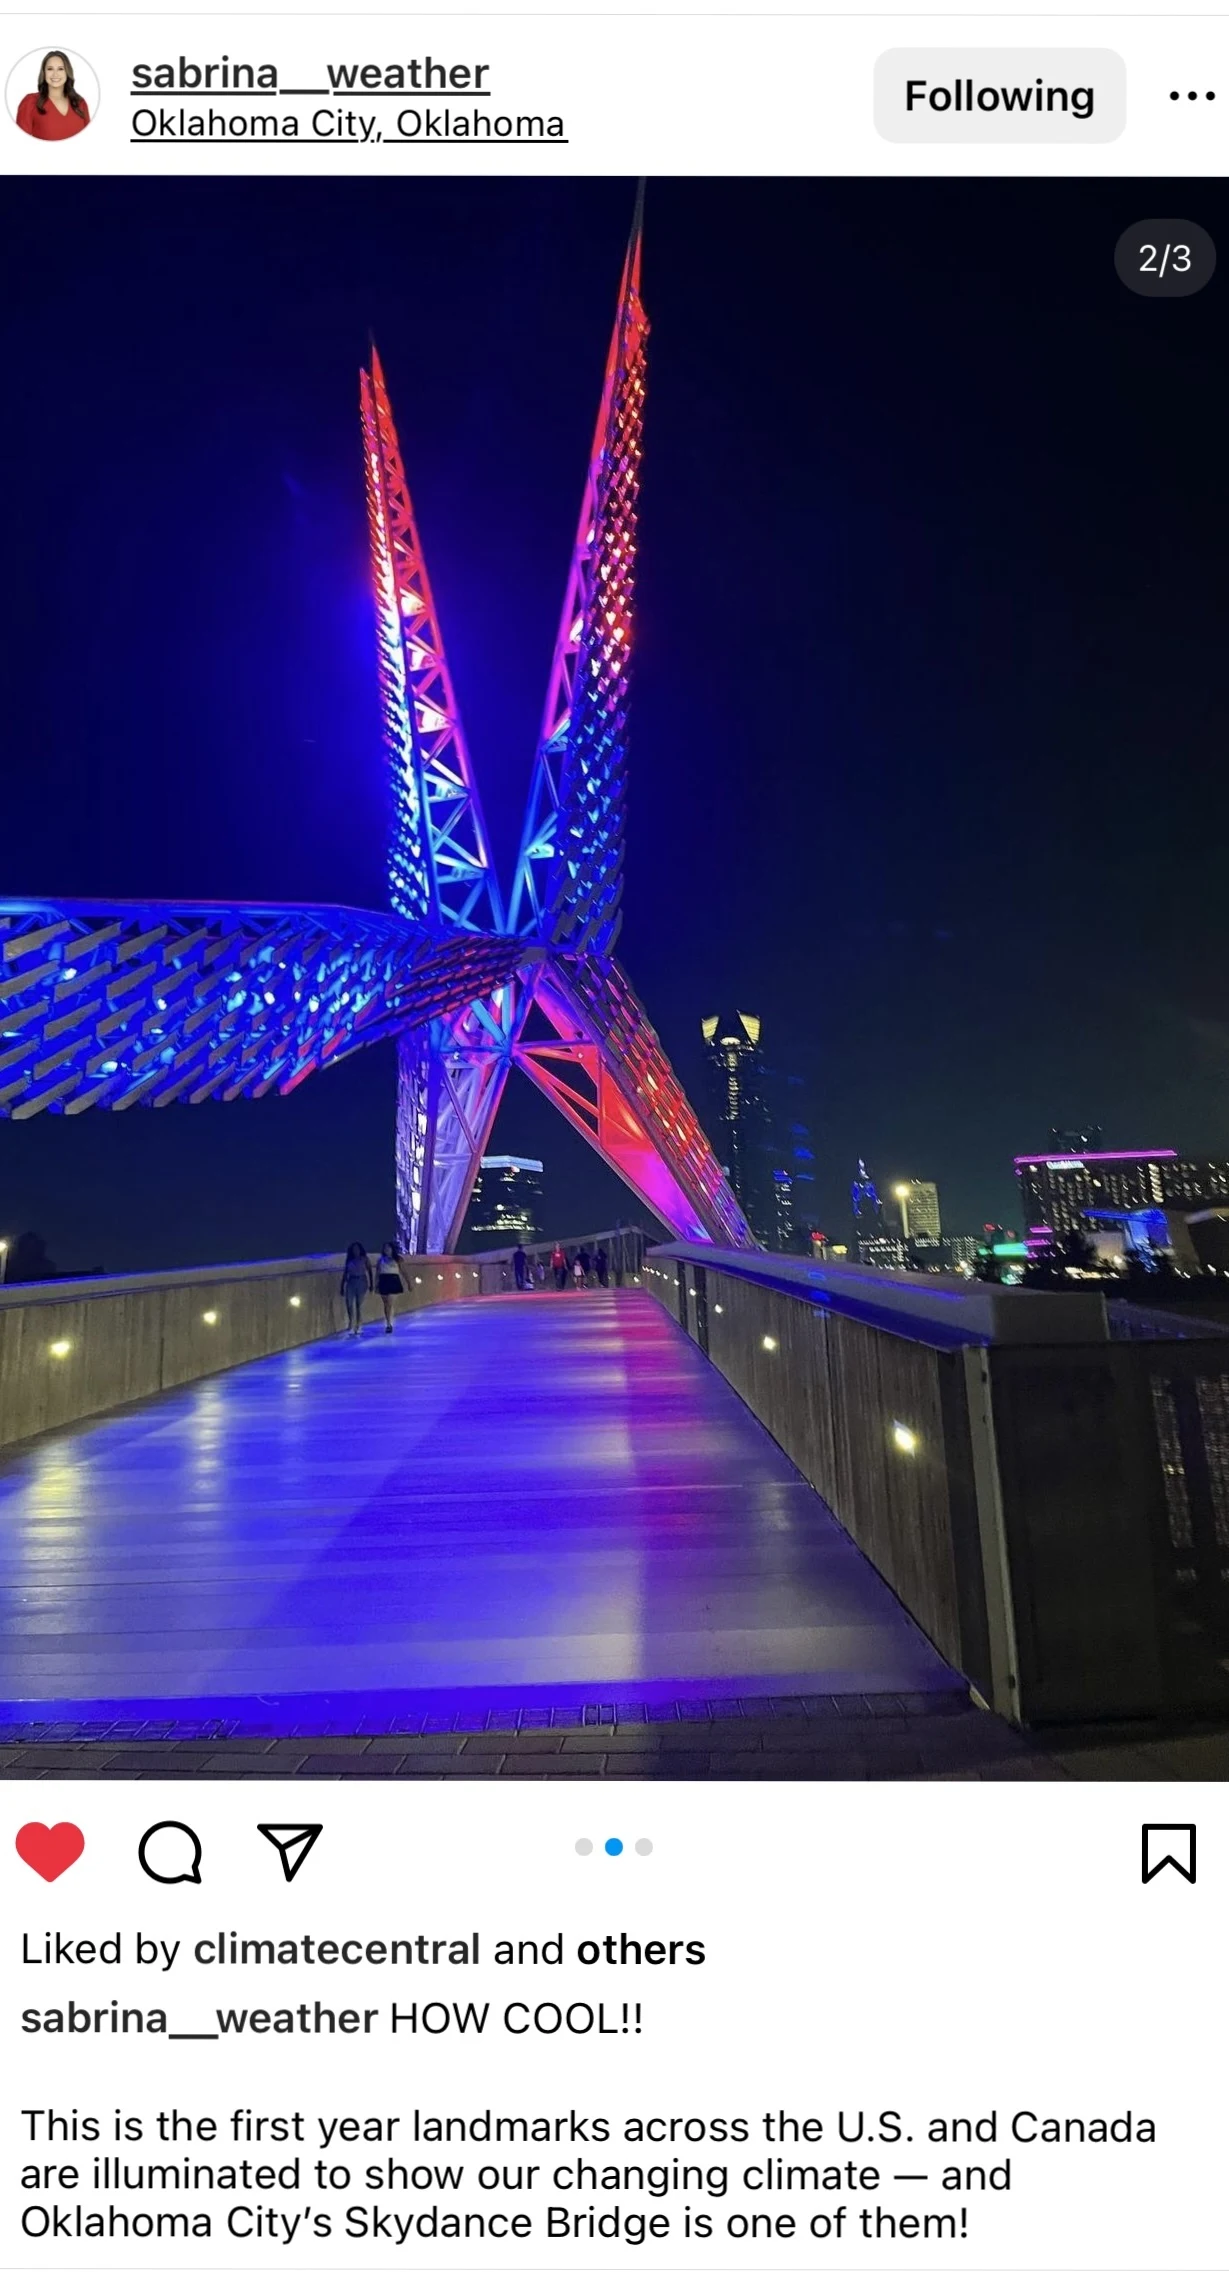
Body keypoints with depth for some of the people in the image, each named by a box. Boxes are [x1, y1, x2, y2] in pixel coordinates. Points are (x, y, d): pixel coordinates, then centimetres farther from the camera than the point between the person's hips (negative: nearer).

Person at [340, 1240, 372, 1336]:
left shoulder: (365, 1259, 4)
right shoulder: (349, 1260, 11)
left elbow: (369, 1271, 1)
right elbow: (345, 1273, 12)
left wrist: (370, 1284, -7)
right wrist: (342, 1286, 9)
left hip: (361, 1282, -2)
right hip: (351, 1282, 2)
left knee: (359, 1305, -1)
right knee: (349, 1304, -8)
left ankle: (358, 1325, 6)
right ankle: (351, 1323, 9)